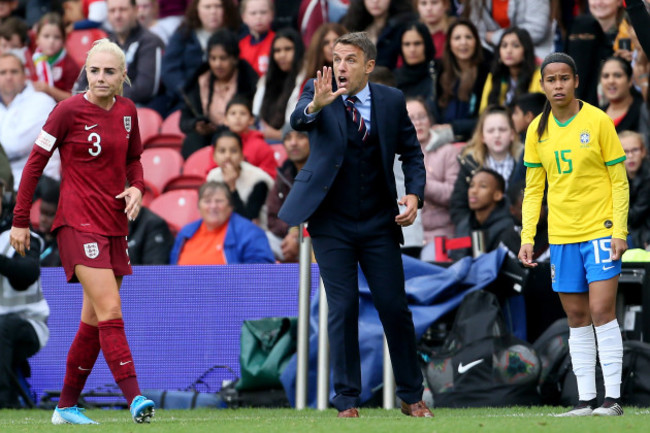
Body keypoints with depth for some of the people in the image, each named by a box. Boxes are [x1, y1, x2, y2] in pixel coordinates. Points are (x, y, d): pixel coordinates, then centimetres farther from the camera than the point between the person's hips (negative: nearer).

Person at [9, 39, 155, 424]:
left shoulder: (127, 111, 7)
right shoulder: (70, 110, -9)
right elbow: (36, 162, -4)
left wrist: (137, 187, 0)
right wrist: (20, 220, -5)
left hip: (114, 225, 6)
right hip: (79, 223, -6)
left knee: (95, 321, 8)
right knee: (110, 310, -18)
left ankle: (67, 406, 17)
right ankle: (134, 397, -25)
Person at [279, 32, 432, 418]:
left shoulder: (391, 100, 1)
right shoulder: (320, 91, -4)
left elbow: (412, 152, 10)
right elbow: (298, 121, -25)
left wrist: (414, 194, -6)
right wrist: (315, 105, -48)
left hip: (379, 223, 1)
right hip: (332, 223, -1)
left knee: (395, 307, 2)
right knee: (343, 309, -2)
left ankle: (412, 396, 15)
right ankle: (347, 401, 6)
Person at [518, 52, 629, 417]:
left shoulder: (598, 121, -6)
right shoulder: (538, 130, 6)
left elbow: (620, 181, -3)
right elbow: (533, 188, 11)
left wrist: (620, 231, -10)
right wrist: (527, 237, 3)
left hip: (600, 231, -4)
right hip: (561, 236, 4)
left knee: (602, 311, -10)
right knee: (577, 318, 5)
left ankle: (613, 397, -7)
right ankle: (586, 400, 7)